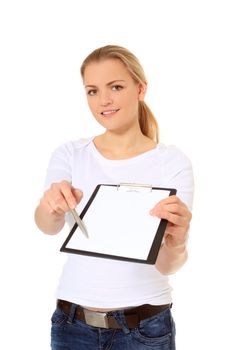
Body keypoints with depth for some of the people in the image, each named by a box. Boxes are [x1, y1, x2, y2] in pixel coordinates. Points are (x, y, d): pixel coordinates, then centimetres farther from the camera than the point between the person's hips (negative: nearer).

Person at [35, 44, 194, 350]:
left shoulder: (172, 162, -10)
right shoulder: (69, 154, -3)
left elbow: (165, 266, -14)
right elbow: (48, 226, -17)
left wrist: (176, 245, -36)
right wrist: (51, 207, -38)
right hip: (73, 322, 2)